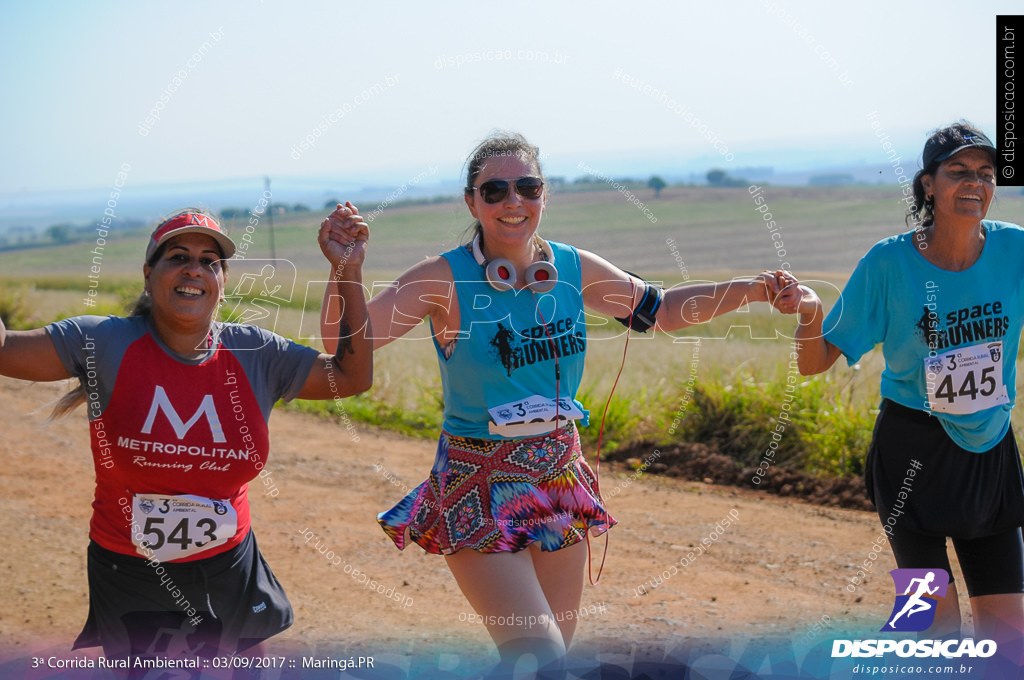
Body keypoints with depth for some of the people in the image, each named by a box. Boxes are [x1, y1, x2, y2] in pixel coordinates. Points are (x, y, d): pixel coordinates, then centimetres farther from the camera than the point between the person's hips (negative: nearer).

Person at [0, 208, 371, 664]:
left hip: (228, 572, 2)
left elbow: (352, 375, 3)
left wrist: (348, 273, -4)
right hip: (130, 579, -2)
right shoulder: (105, 343, -9)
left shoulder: (256, 354, -2)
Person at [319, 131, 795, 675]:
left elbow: (665, 309, 12)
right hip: (480, 486, -5)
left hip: (559, 475, 5)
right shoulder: (446, 279, -12)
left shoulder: (575, 269, 1)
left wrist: (750, 289, 0)